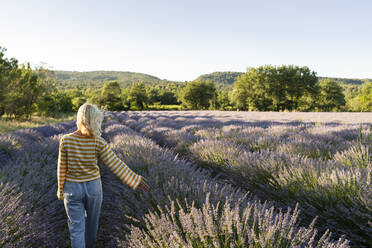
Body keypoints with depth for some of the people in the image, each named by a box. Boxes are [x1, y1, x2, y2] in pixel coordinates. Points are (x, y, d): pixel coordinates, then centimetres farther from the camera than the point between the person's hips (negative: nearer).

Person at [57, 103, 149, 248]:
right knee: (92, 221, 24)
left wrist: (61, 190, 6)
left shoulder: (65, 140, -16)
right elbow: (115, 165, -16)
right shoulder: (98, 142, -18)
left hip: (72, 189, -1)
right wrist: (134, 179, -9)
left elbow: (62, 169, -8)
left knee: (76, 228, 7)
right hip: (93, 187, 1)